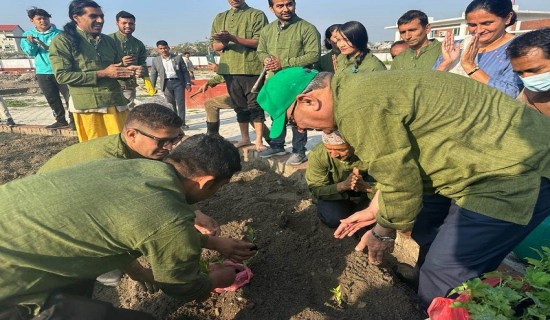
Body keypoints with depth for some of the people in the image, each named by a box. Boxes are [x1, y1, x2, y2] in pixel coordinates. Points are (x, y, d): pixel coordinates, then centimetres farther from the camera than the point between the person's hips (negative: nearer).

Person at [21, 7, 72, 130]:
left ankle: (73, 120, 2)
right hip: (43, 73, 5)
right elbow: (30, 53, 3)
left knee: (69, 96, -6)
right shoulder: (28, 35, 8)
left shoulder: (58, 34, -4)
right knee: (52, 99, 11)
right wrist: (30, 43, -15)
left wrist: (48, 47, -25)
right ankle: (61, 120, 22)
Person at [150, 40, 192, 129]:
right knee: (171, 104, 7)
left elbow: (185, 71, 6)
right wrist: (152, 87, 7)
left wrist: (188, 83, 1)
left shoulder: (178, 57, 3)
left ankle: (182, 123, -4)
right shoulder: (155, 60, 8)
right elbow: (153, 74, 12)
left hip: (178, 82, -2)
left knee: (181, 103, -7)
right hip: (166, 84, 2)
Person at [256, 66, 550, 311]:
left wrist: (383, 233, 0)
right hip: (488, 155, 10)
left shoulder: (359, 109, -26)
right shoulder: (356, 91, 6)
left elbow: (401, 185, -19)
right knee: (424, 228, 20)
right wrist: (373, 211, 18)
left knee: (443, 279, -7)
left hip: (517, 168, -10)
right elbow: (398, 161, 15)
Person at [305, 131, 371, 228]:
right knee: (334, 219, -29)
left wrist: (364, 186, -45)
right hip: (333, 195, -1)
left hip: (364, 194, 2)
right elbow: (316, 190, -24)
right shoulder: (317, 155, -28)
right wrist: (343, 185, -43)